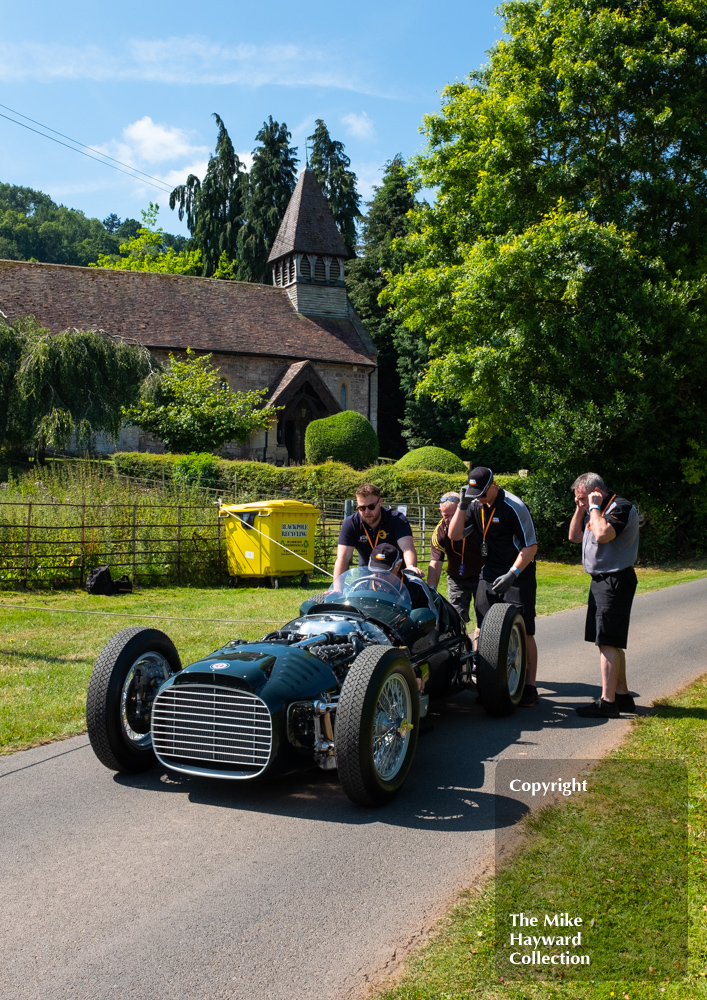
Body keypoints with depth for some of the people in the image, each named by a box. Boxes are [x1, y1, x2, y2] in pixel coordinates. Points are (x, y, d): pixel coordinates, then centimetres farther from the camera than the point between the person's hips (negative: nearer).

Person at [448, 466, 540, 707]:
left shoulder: (514, 507, -15)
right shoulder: (475, 505, 4)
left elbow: (531, 546, -14)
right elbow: (454, 535, 2)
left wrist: (512, 574, -23)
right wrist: (462, 505, -10)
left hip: (518, 574, -6)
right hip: (488, 574, 6)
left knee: (523, 633, -6)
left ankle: (529, 687, 1)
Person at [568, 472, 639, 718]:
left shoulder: (621, 508, -15)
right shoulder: (596, 510, 15)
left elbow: (602, 534, -30)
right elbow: (575, 536, 18)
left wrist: (594, 508, -18)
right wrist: (580, 510, 7)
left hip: (615, 582, -10)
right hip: (601, 580, 10)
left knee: (608, 642, -10)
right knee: (612, 642, 15)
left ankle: (607, 702, -8)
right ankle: (622, 695, 24)